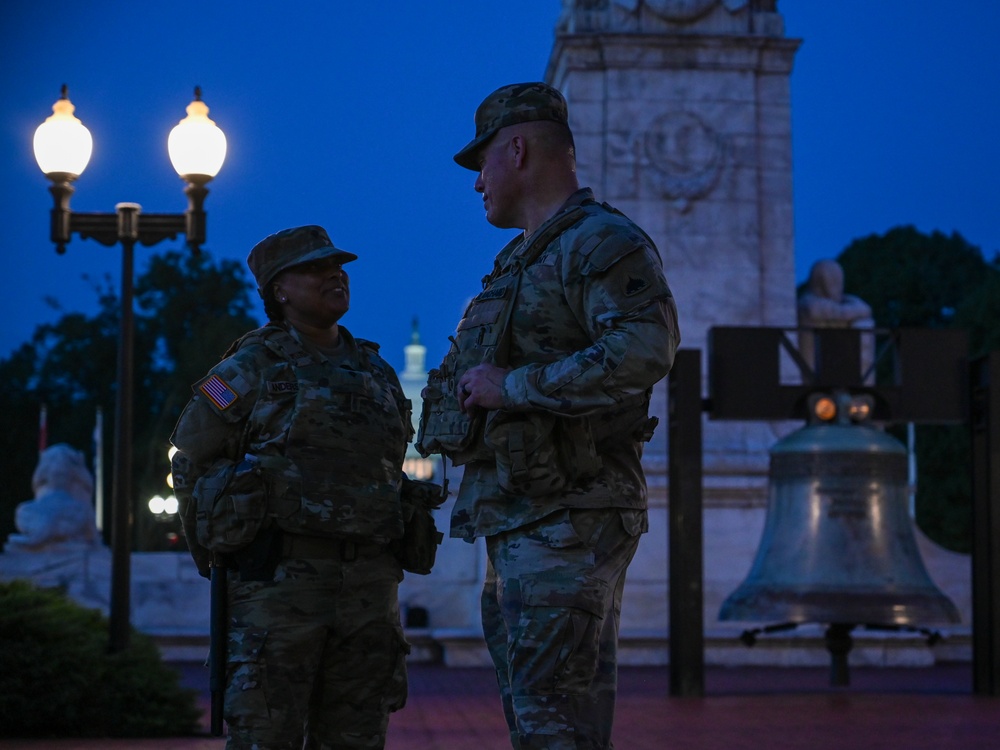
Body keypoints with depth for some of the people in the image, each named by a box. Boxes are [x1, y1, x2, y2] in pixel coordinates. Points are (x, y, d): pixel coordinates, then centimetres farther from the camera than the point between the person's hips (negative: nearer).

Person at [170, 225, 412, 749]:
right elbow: (191, 462, 3)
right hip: (279, 581, -5)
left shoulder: (376, 371, 17)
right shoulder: (251, 369, 1)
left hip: (369, 586, 5)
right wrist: (220, 551, 3)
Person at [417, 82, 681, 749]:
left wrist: (511, 386, -20)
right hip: (516, 521, 10)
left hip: (567, 519, -10)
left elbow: (644, 353, -26)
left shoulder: (604, 243, -9)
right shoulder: (522, 260, 23)